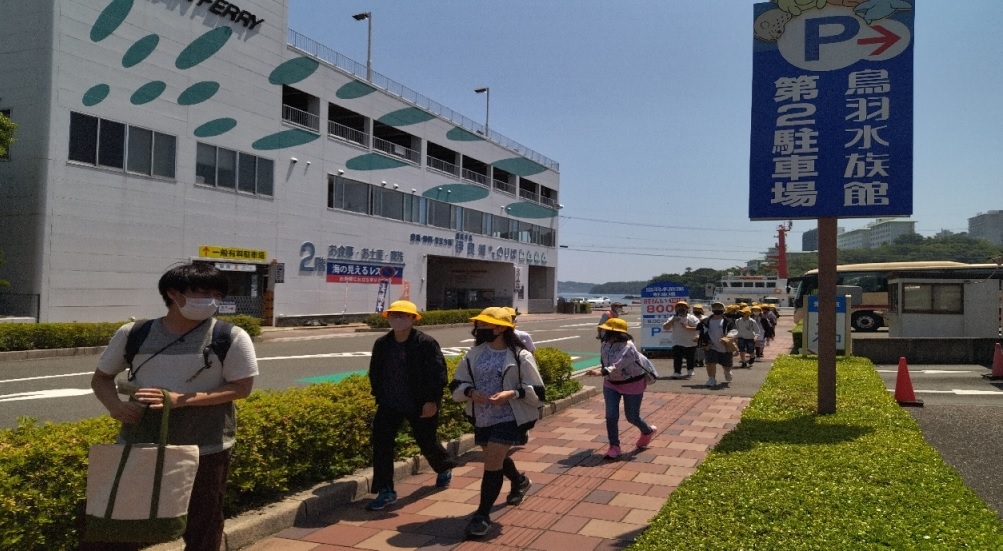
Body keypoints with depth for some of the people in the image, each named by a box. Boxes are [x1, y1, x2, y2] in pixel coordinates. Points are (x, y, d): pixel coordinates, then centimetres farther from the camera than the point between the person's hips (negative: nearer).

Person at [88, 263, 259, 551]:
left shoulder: (230, 337, -7)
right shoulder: (133, 333, 1)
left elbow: (241, 387, -10)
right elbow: (101, 377, 12)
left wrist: (180, 400, -20)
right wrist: (115, 404, -11)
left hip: (204, 449, -2)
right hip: (139, 444, 3)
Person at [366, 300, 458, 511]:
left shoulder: (426, 343, -15)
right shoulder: (381, 344, 0)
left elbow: (438, 374, -16)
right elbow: (374, 372, 12)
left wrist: (432, 401, -19)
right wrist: (379, 395, 9)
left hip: (420, 406, -4)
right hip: (389, 405, 4)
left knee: (427, 442, 13)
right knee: (381, 444, -6)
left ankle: (444, 468, 46)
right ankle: (385, 491, 4)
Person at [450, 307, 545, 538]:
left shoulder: (520, 356, -12)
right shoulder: (475, 353, 1)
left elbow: (536, 390, -10)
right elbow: (457, 383, 5)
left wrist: (512, 393, -25)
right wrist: (470, 392, -16)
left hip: (508, 419, -6)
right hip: (481, 418, 6)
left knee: (492, 463, -9)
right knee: (495, 459, 23)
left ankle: (482, 515, 4)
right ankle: (520, 481, 54)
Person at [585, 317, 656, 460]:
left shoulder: (628, 347, -28)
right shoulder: (606, 344, -4)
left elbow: (617, 365, -43)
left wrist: (601, 372, -57)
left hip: (632, 385, -6)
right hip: (611, 384, 6)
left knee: (632, 417, 8)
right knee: (611, 416, -5)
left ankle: (648, 431, 41)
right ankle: (614, 446, 9)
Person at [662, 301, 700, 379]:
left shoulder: (692, 318, -4)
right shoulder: (673, 318, 2)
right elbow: (665, 328, -5)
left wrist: (687, 328, -24)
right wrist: (672, 321, -20)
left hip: (691, 343, -1)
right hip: (677, 343, 1)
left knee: (690, 358, 11)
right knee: (677, 358, -10)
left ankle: (690, 371, 32)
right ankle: (677, 372, -5)